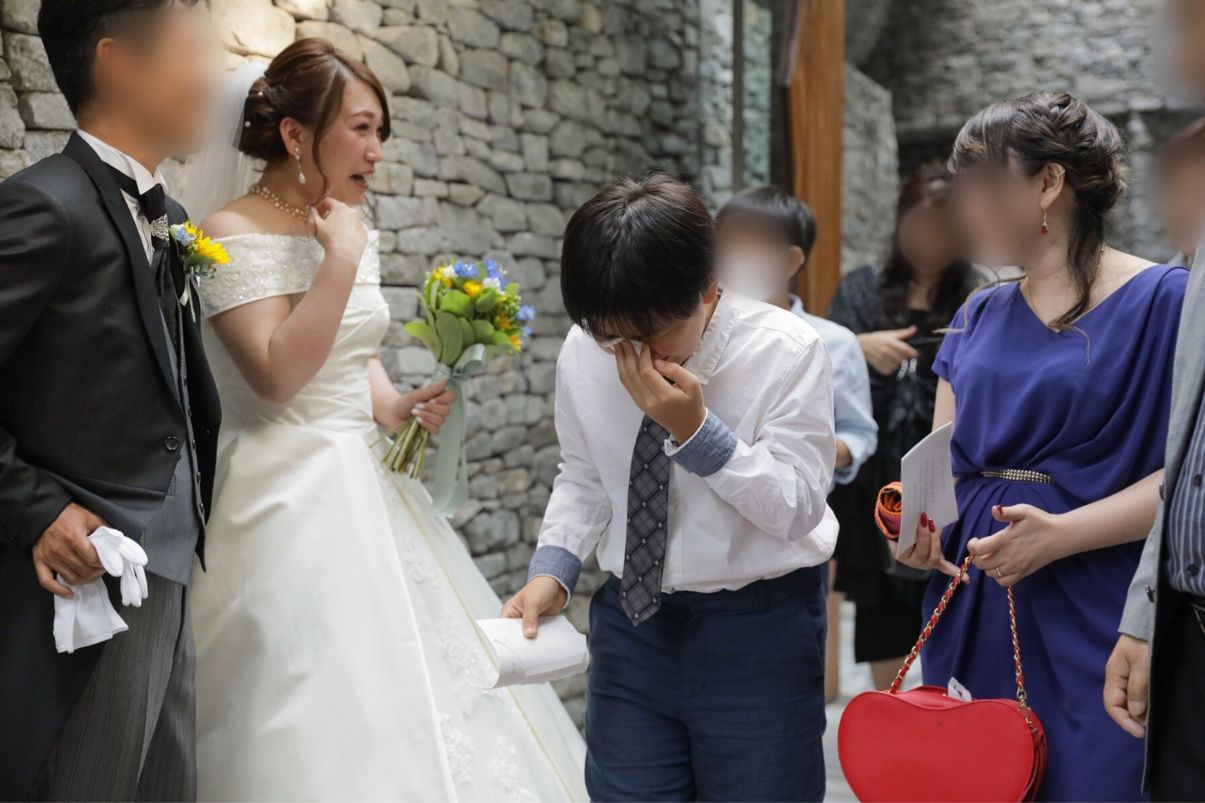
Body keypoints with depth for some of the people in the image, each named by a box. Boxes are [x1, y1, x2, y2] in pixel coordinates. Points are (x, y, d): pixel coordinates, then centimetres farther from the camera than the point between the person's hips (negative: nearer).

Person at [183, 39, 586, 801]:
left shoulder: (352, 233, 10)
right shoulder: (234, 237, -12)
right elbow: (277, 374, -22)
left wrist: (395, 407, 0)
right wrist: (341, 258, -19)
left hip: (367, 482, 7)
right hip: (289, 498, -7)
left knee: (407, 690, 11)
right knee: (319, 712, -3)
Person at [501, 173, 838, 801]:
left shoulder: (787, 351, -15)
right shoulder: (583, 352, -6)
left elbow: (798, 507, -16)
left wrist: (695, 431, -27)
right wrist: (552, 569, -8)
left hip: (760, 631, -2)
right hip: (631, 620, 3)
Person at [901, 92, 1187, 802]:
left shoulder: (1162, 299, -6)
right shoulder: (980, 317, 13)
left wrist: (1061, 534, -23)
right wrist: (918, 518, -8)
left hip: (1090, 626, -5)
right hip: (975, 610, 6)